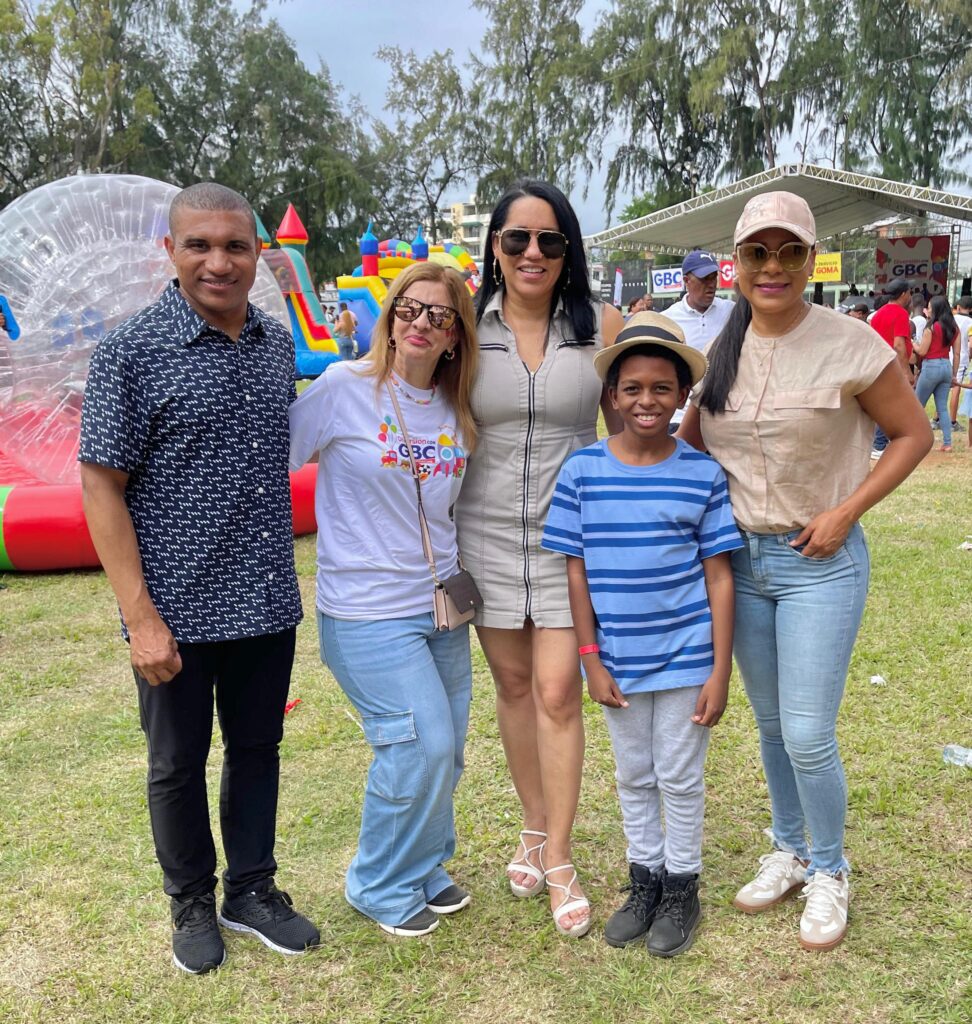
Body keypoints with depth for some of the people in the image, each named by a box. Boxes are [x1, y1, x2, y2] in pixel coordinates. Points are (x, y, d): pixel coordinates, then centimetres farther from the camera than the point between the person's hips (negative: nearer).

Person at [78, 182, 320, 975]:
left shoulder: (278, 344, 4)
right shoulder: (132, 351, -12)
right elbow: (101, 486, -11)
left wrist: (285, 578, 11)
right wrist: (141, 618, -16)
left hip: (268, 604, 5)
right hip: (178, 610, -4)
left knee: (258, 750, 17)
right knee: (179, 764, 13)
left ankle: (252, 890, 37)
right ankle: (192, 903, 34)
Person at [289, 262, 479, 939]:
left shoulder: (456, 411, 5)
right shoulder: (344, 388, -11)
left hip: (441, 607, 6)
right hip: (367, 614, -6)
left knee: (445, 751, 12)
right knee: (423, 745, -8)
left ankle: (426, 869, 37)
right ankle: (382, 887, 17)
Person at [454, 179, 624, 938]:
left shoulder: (602, 326, -4)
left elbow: (631, 426, 4)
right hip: (488, 532, 2)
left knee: (558, 692, -3)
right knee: (513, 685, 13)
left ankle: (558, 858, 13)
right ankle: (535, 829, 33)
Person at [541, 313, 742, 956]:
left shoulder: (703, 473, -9)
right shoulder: (583, 470, -6)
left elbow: (719, 576, -5)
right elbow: (576, 571, -2)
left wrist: (720, 671, -7)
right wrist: (592, 660, -4)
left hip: (685, 658, -2)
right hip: (618, 661, 2)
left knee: (680, 777, 13)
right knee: (634, 777, 19)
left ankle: (682, 889, 32)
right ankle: (644, 879, 38)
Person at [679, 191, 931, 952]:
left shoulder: (850, 345, -13)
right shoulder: (719, 349, 0)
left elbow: (914, 434, -5)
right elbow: (690, 439, 14)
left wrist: (846, 511, -14)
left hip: (819, 562, -4)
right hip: (741, 558, 5)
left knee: (808, 735, -4)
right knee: (771, 723, 17)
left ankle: (829, 873, 22)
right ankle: (789, 851, 38)